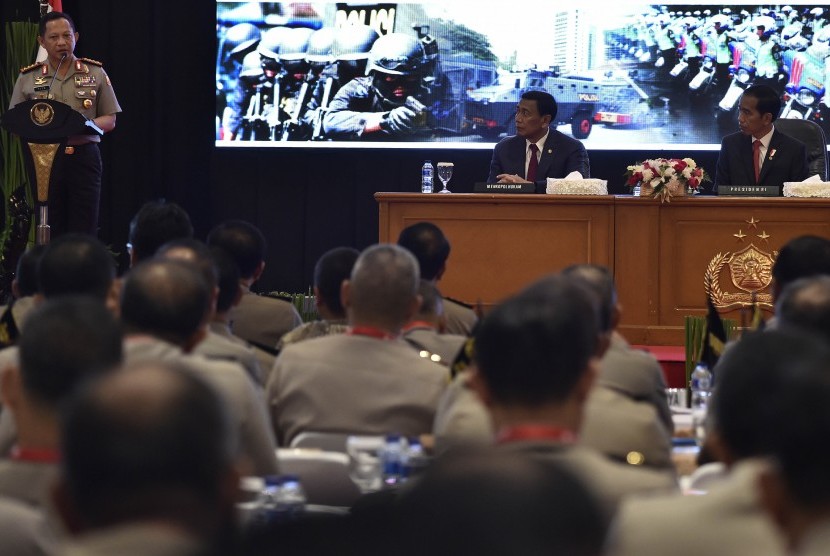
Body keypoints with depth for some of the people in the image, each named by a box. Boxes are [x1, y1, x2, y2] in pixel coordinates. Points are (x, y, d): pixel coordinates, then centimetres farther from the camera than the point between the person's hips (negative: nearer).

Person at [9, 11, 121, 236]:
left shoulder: (95, 73, 8)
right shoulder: (28, 78, 8)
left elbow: (110, 120, 9)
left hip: (84, 157, 0)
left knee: (84, 232, -3)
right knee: (49, 232, 2)